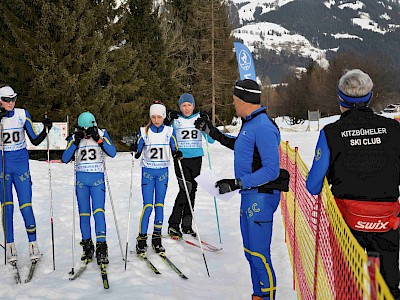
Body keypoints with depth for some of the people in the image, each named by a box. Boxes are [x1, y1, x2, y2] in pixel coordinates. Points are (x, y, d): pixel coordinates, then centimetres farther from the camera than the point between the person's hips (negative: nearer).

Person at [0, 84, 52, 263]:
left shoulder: (22, 114, 1)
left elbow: (35, 141, 4)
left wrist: (46, 129, -13)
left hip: (21, 163, 0)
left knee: (26, 206, -3)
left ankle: (33, 244, 7)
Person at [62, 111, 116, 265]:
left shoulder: (102, 134, 0)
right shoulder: (74, 137, 3)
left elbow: (113, 153, -11)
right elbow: (65, 159, -5)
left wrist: (99, 139, -18)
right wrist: (75, 141, -13)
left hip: (97, 179, -2)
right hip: (81, 179, 2)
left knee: (98, 212, -13)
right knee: (83, 214, 5)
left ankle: (101, 247, -16)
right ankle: (87, 246, 15)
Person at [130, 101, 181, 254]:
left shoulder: (169, 131, 2)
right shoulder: (144, 132, 0)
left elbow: (174, 150, 6)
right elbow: (138, 153, 3)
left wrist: (177, 154, -16)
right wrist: (135, 149, -18)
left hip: (162, 172, 1)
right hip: (148, 171, -1)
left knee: (159, 205, 3)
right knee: (148, 206, -7)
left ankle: (157, 238, 12)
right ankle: (142, 239, 0)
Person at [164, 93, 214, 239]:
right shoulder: (175, 119, 1)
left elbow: (211, 140, 1)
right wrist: (168, 121, -15)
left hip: (196, 159, 3)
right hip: (180, 159, -3)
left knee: (192, 191, 7)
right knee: (185, 189, -16)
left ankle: (187, 225, 17)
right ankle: (173, 225, -7)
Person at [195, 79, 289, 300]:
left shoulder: (263, 127, -19)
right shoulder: (249, 123, 12)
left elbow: (271, 170, -22)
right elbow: (238, 145, 32)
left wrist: (237, 184, -23)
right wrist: (213, 133, 29)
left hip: (261, 196, -10)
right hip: (249, 195, 10)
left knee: (259, 253, -8)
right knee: (250, 251, 16)